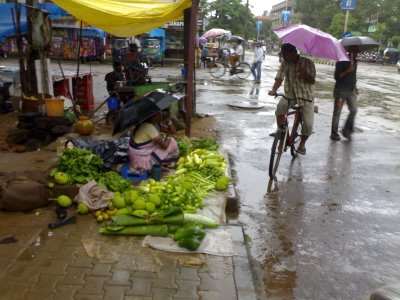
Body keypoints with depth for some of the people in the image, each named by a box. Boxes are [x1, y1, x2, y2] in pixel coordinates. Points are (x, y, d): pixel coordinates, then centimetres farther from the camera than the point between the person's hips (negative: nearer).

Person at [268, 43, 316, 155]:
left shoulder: (308, 63, -8)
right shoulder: (285, 63, -3)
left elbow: (312, 81, -9)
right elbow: (279, 78, -13)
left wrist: (305, 75, -30)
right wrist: (274, 90, -32)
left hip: (306, 96, -1)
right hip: (290, 94, 1)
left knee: (308, 124, -12)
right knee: (280, 106, -33)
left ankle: (302, 143, 18)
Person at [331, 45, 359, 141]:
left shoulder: (354, 61, 10)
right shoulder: (341, 62, -11)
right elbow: (336, 76, -16)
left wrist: (355, 87, 20)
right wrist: (347, 71, -27)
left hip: (351, 90, 6)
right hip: (341, 89, -6)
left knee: (354, 110, -2)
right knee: (337, 112, 1)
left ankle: (347, 130, 13)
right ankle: (334, 133, 10)